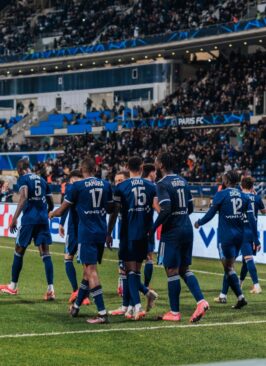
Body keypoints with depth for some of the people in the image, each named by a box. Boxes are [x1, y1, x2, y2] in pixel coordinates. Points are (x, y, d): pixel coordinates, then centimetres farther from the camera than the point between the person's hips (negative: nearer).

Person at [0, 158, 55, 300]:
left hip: (29, 218, -5)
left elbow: (23, 198, -16)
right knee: (45, 253, 2)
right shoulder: (42, 180, 18)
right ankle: (50, 289, -9)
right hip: (43, 219, 5)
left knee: (19, 251, 10)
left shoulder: (23, 179, 0)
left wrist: (14, 218, -19)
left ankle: (13, 286, 21)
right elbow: (51, 204, 19)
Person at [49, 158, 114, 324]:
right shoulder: (106, 185, 5)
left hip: (87, 233, -5)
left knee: (91, 271, -7)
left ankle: (102, 313, -16)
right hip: (102, 232, 5)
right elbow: (110, 209, 15)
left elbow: (62, 210, 2)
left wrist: (52, 214, 23)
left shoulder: (78, 186, -7)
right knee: (88, 269, 16)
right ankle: (76, 306, 30)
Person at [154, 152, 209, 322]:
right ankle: (201, 301, -1)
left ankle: (174, 312, 8)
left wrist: (154, 227, -12)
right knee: (185, 269, 16)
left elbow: (166, 210, -22)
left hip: (172, 232, -7)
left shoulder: (163, 184, -12)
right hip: (187, 228, 7)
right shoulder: (183, 181, 11)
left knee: (172, 271, 1)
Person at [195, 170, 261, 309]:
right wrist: (256, 240, 3)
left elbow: (210, 214, -5)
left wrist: (199, 223, 15)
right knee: (229, 265, 16)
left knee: (229, 267, -3)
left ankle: (240, 297, -16)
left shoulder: (221, 195, -7)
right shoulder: (244, 196, 6)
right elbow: (251, 219, 2)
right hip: (239, 235, 5)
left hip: (226, 235, -5)